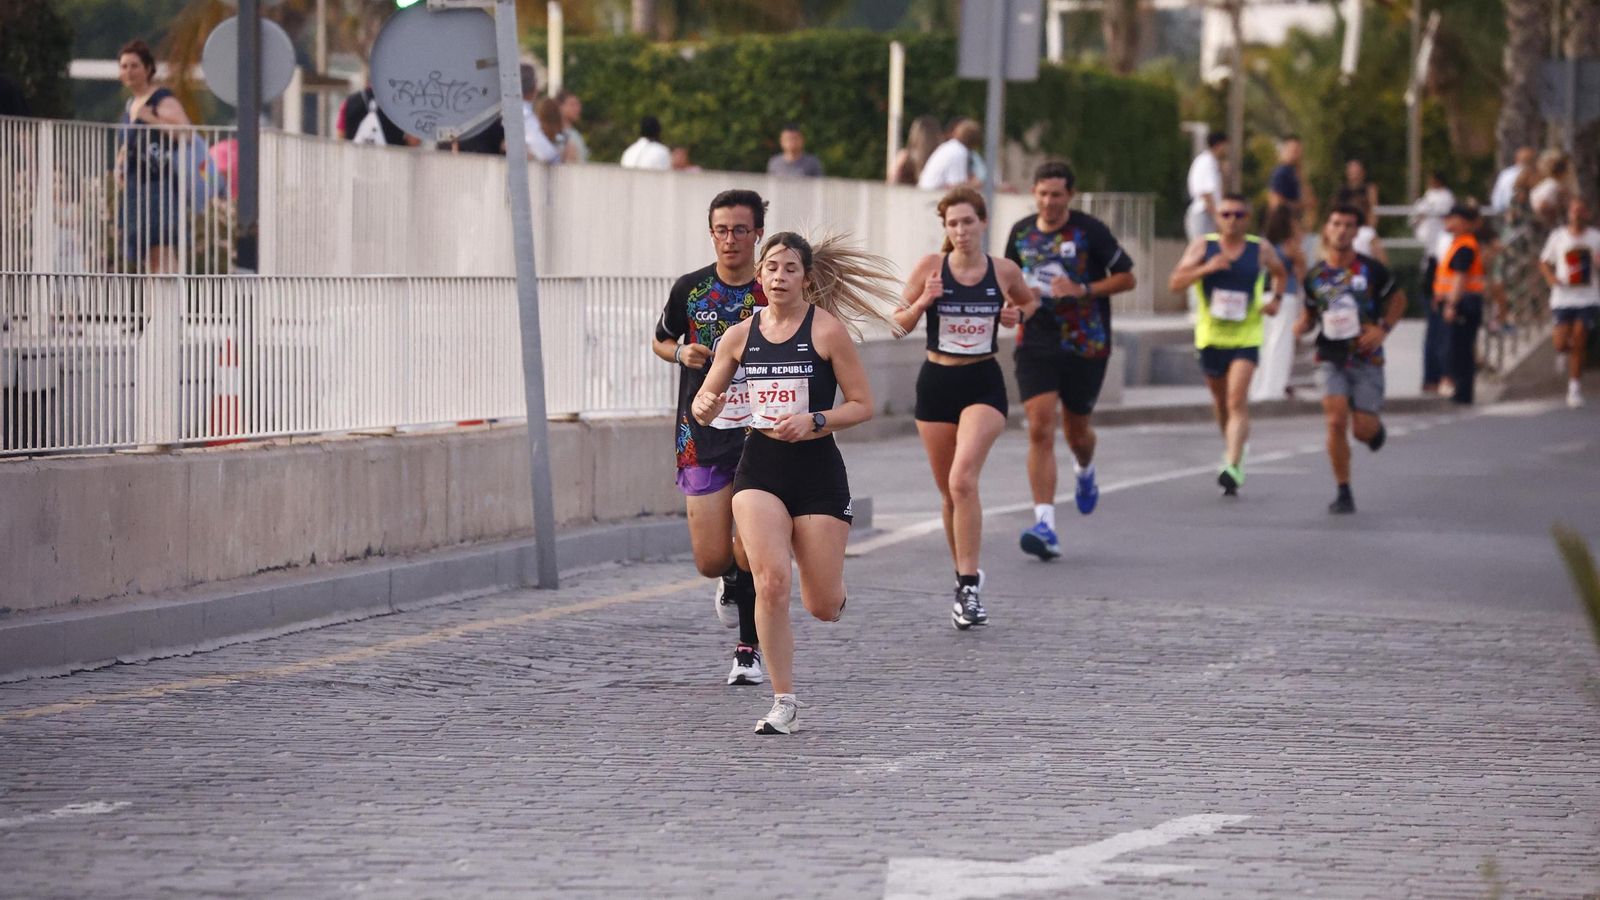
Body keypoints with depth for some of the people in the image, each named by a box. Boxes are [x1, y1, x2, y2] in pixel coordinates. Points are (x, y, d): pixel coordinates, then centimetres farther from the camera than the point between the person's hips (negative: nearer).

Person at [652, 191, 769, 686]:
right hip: (703, 439, 1)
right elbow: (660, 341, 18)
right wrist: (681, 352, -4)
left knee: (752, 554, -9)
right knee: (711, 561, -3)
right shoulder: (690, 289, 1)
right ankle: (732, 580, 35)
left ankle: (749, 649, 11)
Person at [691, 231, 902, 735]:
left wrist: (814, 421, -19)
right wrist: (705, 406, -11)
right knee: (771, 580, -20)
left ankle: (833, 589, 43)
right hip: (760, 469, 2)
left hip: (818, 471, -2)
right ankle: (784, 706, -10)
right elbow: (703, 406, 13)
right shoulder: (741, 335, 5)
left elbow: (862, 405, -3)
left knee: (823, 608, 2)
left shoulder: (827, 329, -6)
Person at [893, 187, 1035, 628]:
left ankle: (969, 587, -20)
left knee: (963, 480, -21)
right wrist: (922, 301, -19)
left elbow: (1030, 301, 19)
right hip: (937, 381, 2)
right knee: (950, 491, 10)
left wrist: (1017, 314, -3)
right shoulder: (930, 266, -4)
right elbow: (900, 323, 1)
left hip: (983, 383, -2)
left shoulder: (1004, 272, -2)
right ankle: (965, 576, 29)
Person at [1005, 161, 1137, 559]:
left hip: (1085, 346, -2)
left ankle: (1085, 471, 51)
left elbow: (1126, 277, -3)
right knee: (1040, 430, -13)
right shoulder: (1021, 232, 5)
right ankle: (1045, 525, -17)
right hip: (1036, 344, 2)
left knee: (1076, 430, 12)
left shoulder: (1089, 231, -8)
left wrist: (1083, 290, -17)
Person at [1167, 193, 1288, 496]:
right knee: (1221, 401, 16)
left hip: (1246, 337, -2)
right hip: (1210, 336, 2)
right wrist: (1205, 269, -23)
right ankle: (1231, 449, 41)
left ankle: (1233, 467, -26)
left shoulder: (1261, 250, 1)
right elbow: (1175, 283, -8)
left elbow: (1280, 273, 22)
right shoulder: (1203, 246, 0)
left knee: (1237, 401, -17)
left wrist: (1276, 299, 4)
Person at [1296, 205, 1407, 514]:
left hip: (1366, 359, -1)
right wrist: (1301, 327, -9)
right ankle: (1344, 493, -4)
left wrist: (1383, 329, -7)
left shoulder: (1371, 269, -4)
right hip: (1330, 359, 1)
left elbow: (1398, 300, 9)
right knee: (1336, 422, -16)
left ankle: (1376, 428, 37)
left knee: (1363, 431, -4)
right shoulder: (1315, 275, 2)